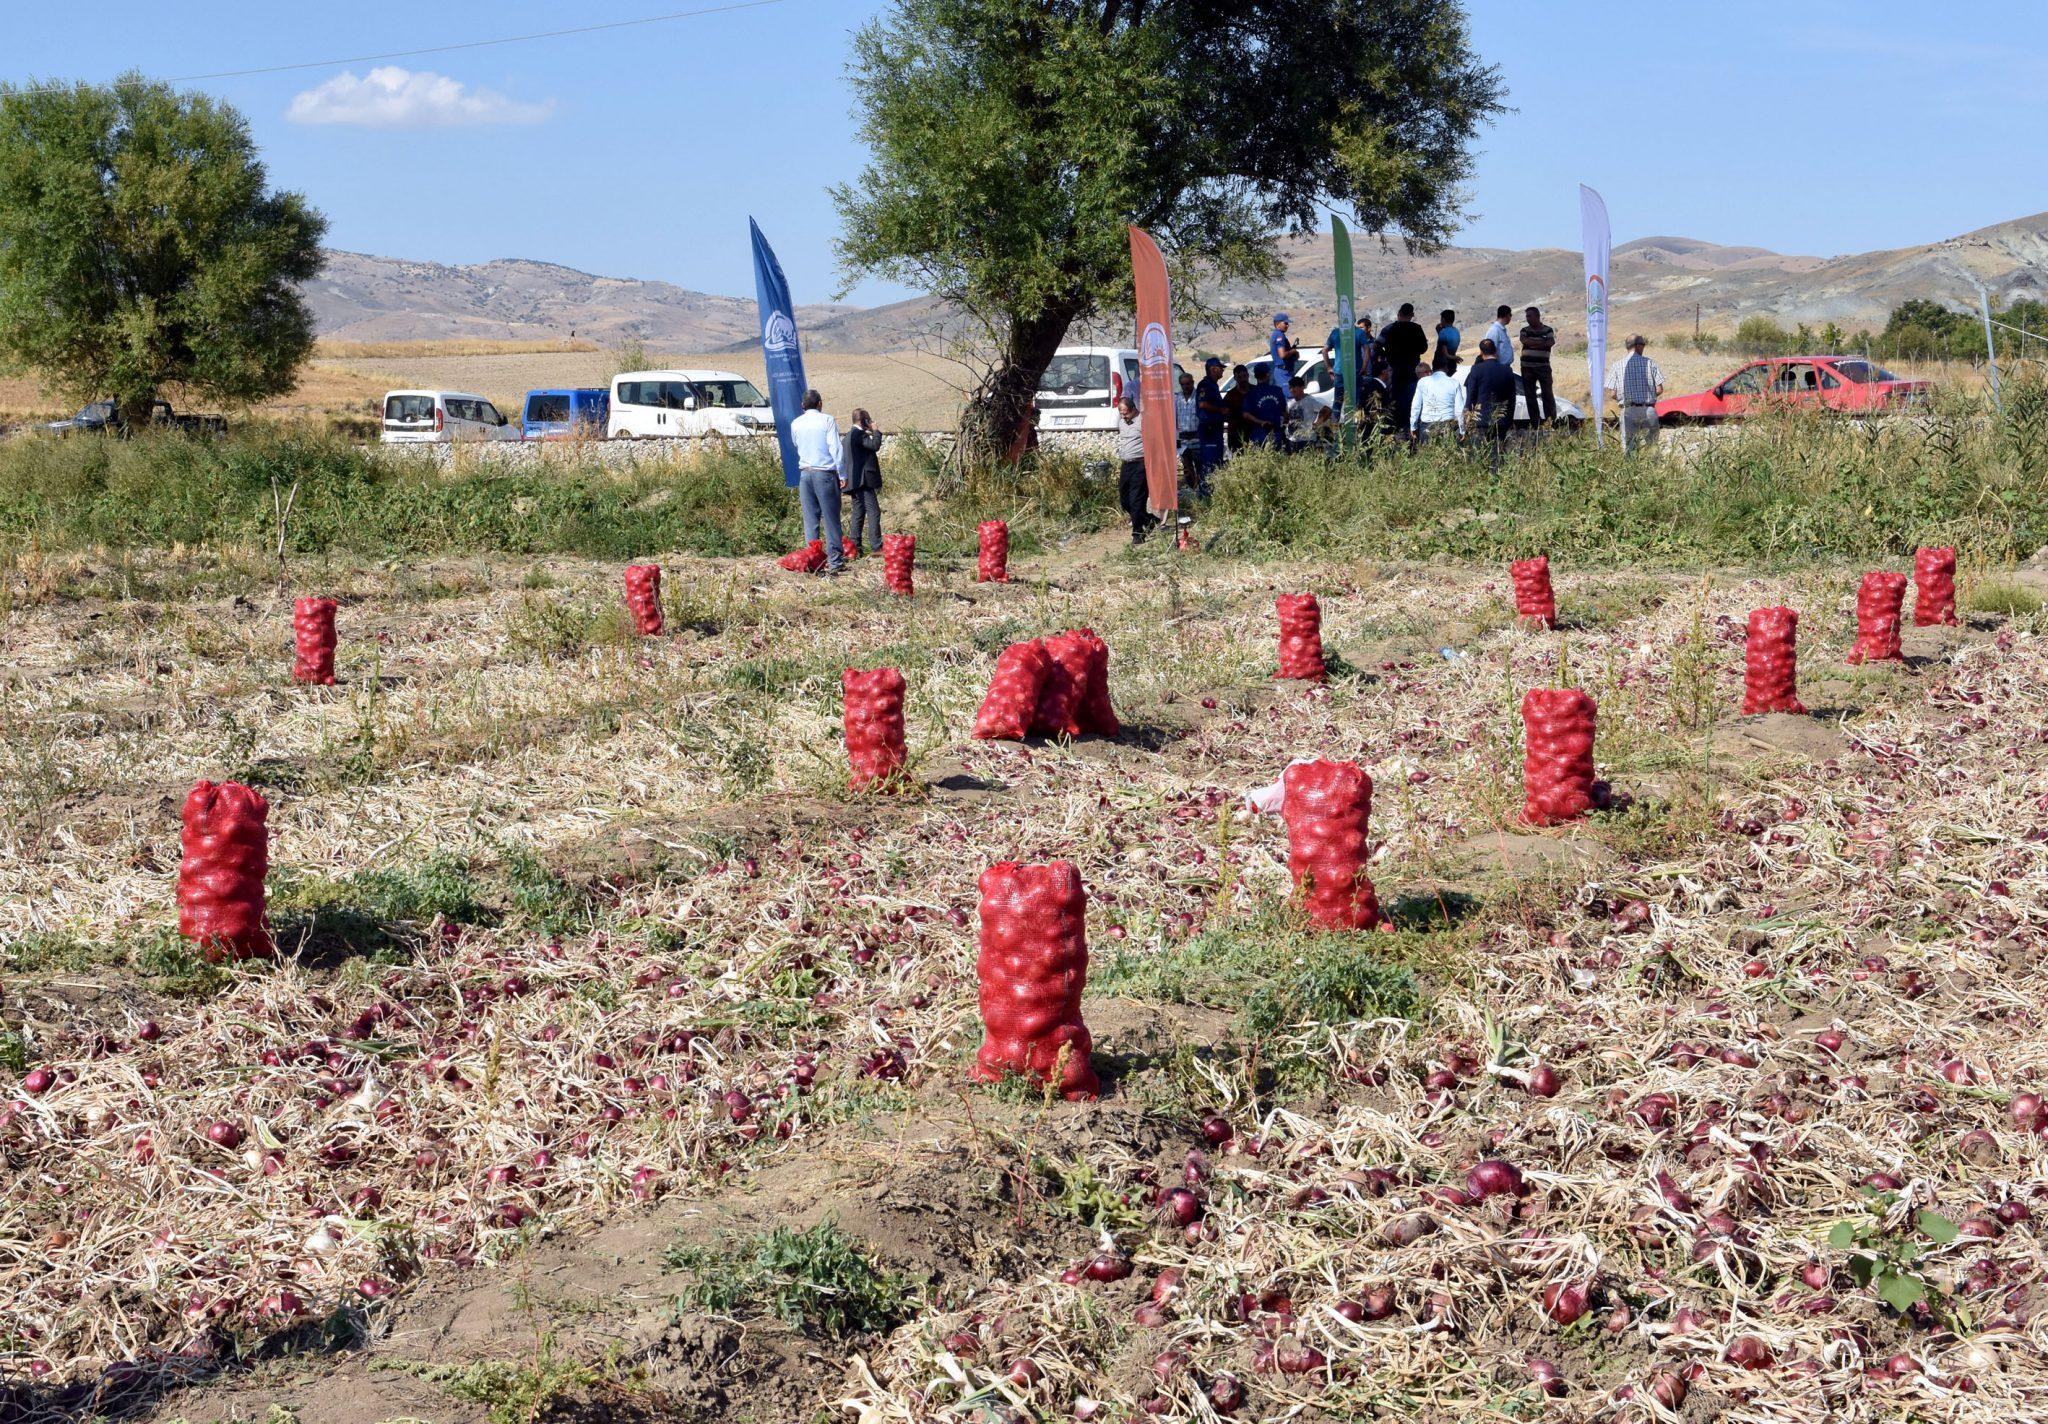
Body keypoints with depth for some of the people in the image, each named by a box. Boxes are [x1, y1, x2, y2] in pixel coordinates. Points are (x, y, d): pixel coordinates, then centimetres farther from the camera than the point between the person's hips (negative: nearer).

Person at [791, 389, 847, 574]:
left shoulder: (795, 424, 8)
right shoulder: (827, 420, -6)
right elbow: (836, 448, -10)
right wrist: (842, 474, -8)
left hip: (804, 473, 4)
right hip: (825, 473, -4)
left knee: (810, 519, 8)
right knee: (831, 519, 0)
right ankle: (835, 561, -1)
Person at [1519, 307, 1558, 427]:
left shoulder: (1548, 330, 7)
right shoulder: (1525, 330, 11)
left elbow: (1552, 342, -10)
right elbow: (1524, 340, -10)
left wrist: (1532, 343, -10)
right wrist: (1542, 342, -9)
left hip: (1543, 366, -2)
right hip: (1527, 366, 2)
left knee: (1548, 393, -5)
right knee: (1530, 395, 3)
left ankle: (1551, 420, -1)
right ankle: (1535, 421, 9)